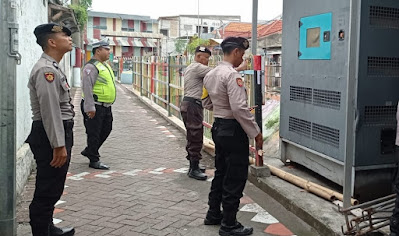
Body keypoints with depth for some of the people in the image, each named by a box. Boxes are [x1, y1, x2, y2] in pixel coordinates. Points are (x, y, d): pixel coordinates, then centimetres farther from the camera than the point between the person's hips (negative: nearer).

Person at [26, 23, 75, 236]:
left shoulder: (52, 68, 17)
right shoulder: (46, 70, -17)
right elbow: (50, 110, -23)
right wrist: (58, 145, -24)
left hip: (58, 134, 11)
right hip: (51, 136, -11)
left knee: (52, 189, 21)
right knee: (47, 191, -2)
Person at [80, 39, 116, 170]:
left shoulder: (105, 65, 16)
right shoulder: (92, 67, -16)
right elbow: (87, 87, -22)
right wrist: (90, 107, -25)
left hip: (106, 106, 10)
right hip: (95, 107, -10)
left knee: (106, 130, 18)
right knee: (94, 133, -1)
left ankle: (89, 151, 33)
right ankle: (94, 161, 9)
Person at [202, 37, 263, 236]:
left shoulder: (210, 75, 9)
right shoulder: (231, 75, -20)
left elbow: (207, 103, 19)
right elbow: (239, 108, -26)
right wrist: (256, 132, -19)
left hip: (218, 127, 9)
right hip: (233, 129, -9)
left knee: (221, 172, 22)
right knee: (235, 178, 2)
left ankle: (213, 214, 35)